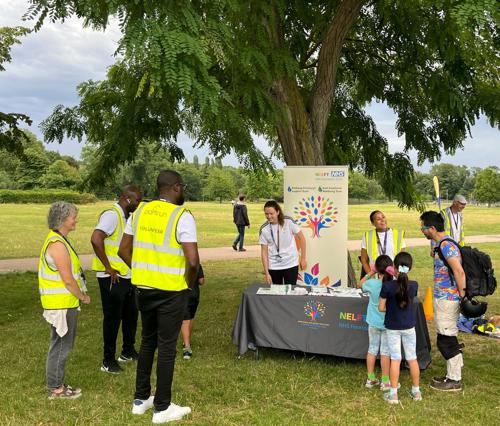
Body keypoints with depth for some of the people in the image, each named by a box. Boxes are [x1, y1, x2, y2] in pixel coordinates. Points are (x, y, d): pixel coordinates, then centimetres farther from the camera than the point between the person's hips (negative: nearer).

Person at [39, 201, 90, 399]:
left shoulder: (56, 240, 12)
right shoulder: (58, 244, -21)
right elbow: (68, 280, -22)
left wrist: (79, 295, 16)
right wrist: (83, 296, -8)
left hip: (63, 303, 10)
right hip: (62, 304, -10)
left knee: (62, 344, 18)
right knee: (60, 345, 1)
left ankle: (57, 384, 28)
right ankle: (55, 389, 12)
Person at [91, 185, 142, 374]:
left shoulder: (128, 216, 13)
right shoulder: (112, 215, -17)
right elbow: (96, 239, -30)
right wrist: (108, 268, -24)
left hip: (126, 276, 9)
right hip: (112, 277, -9)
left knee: (131, 312, 19)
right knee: (113, 317, -1)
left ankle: (128, 351, 35)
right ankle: (108, 360, 11)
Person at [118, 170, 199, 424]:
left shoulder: (140, 211, 4)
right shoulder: (182, 216, -14)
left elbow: (123, 250, 9)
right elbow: (193, 261, -20)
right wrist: (190, 283, -2)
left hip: (143, 286, 6)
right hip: (171, 290, -6)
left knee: (147, 340, 20)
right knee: (167, 346, 5)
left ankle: (141, 399, 30)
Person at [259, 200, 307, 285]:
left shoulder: (288, 222, -11)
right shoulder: (264, 229, -8)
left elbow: (301, 237, -2)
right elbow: (264, 252, -4)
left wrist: (303, 259, -2)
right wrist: (266, 273, -8)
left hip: (291, 264, -1)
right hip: (273, 266, 1)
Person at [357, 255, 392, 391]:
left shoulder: (372, 283, -11)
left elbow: (360, 284, 8)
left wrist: (370, 273, 7)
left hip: (373, 322, 2)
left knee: (372, 349, 14)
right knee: (385, 351, 7)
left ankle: (370, 379, 23)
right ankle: (385, 382, 14)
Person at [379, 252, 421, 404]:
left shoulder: (387, 286, -19)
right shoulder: (413, 285, -11)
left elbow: (381, 308, -13)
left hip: (392, 327, -2)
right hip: (409, 326, 2)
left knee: (395, 359, 4)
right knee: (412, 358, 12)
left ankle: (393, 394, 8)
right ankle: (416, 391, 24)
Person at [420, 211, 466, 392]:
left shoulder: (446, 246, -20)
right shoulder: (440, 244, 12)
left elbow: (459, 271, -27)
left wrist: (462, 295, -22)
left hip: (447, 300, -10)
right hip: (443, 298, 10)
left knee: (446, 340, -2)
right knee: (448, 339, 17)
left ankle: (454, 380, 8)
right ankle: (452, 375, 27)